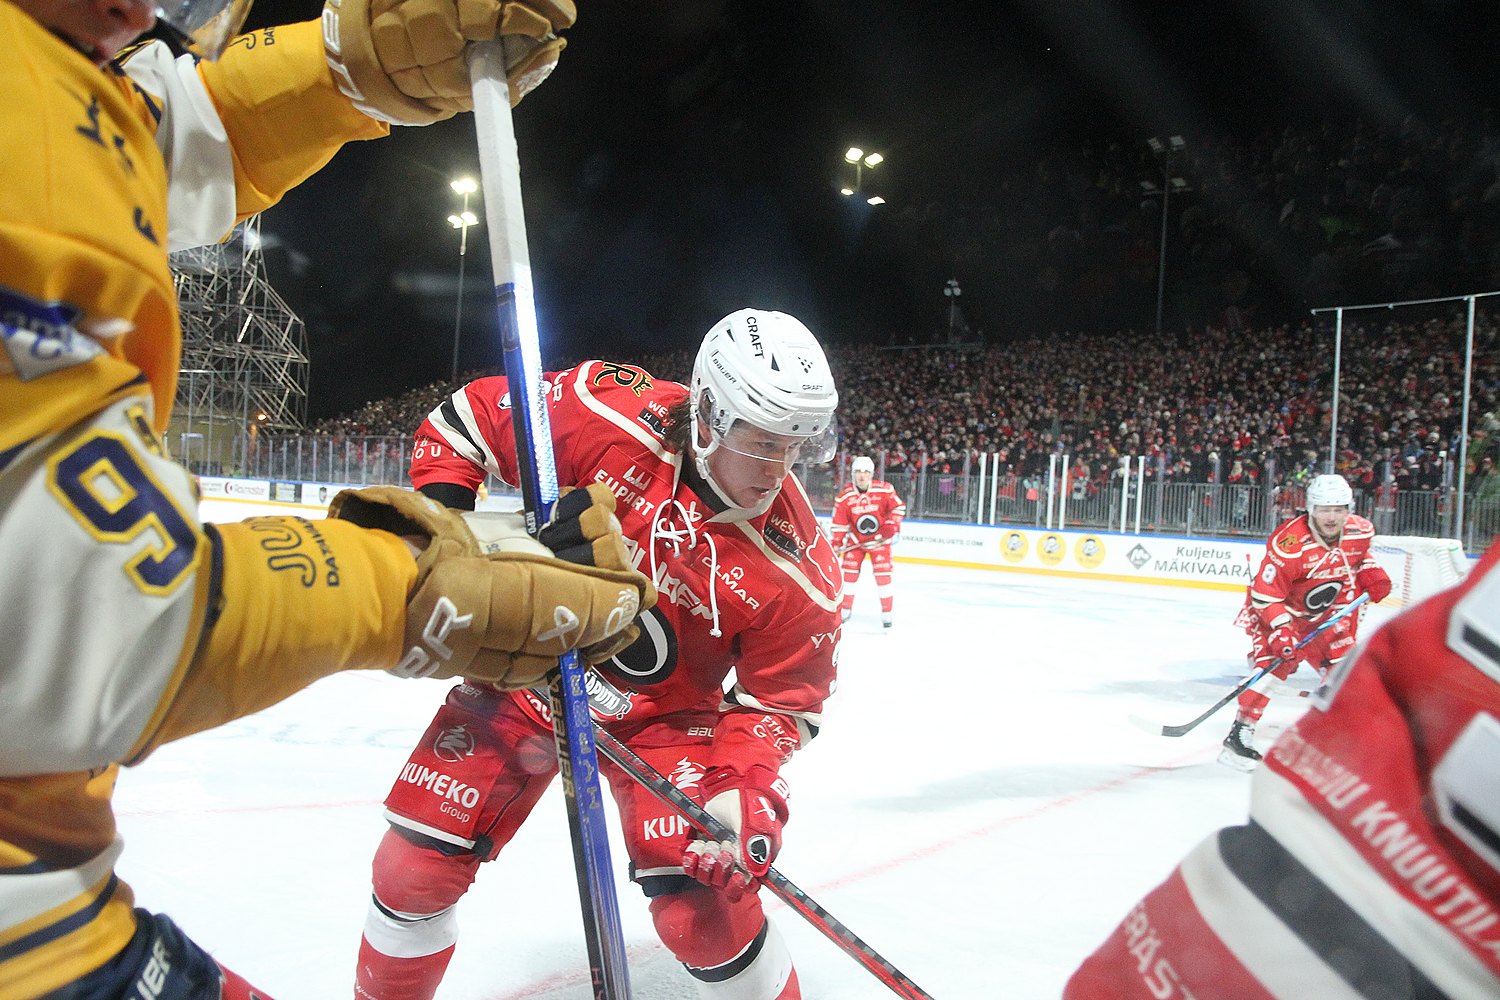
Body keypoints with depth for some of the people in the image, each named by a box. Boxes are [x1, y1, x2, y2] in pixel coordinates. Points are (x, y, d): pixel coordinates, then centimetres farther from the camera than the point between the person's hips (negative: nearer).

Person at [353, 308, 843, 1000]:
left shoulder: (795, 566, -22)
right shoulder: (608, 415, -25)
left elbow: (782, 695, -10)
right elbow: (463, 420, -11)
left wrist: (744, 786, -26)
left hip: (664, 714, 0)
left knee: (705, 907, -14)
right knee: (414, 867, 2)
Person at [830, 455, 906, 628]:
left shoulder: (884, 490, -15)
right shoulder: (845, 497, -11)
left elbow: (898, 507, -4)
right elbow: (839, 523, -5)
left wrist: (892, 526, -14)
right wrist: (836, 545, -10)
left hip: (880, 539, -1)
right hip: (855, 540, 1)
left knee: (883, 574, -6)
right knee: (849, 573, -1)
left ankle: (887, 612, 6)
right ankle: (844, 609, 14)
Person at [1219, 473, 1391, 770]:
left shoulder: (1360, 531, -11)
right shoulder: (1289, 543, -33)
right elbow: (1265, 593, -28)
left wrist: (1371, 574, -1)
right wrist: (1281, 628, -36)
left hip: (1324, 611, 7)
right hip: (1276, 608, -7)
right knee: (1274, 663, -23)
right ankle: (1239, 734, -21)